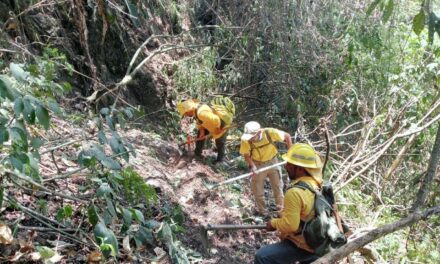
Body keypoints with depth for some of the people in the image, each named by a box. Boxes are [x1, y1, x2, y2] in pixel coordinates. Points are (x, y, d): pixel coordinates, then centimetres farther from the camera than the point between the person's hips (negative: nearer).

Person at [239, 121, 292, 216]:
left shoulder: (270, 133, -31)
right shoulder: (245, 140, -29)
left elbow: (287, 136, -15)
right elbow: (246, 155, -15)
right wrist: (252, 166, -32)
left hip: (272, 161, 0)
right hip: (258, 164, 0)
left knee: (277, 185, 13)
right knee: (257, 189, 8)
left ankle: (281, 207, 34)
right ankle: (261, 210, 29)